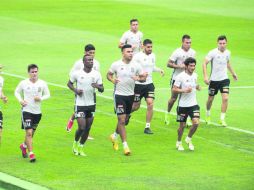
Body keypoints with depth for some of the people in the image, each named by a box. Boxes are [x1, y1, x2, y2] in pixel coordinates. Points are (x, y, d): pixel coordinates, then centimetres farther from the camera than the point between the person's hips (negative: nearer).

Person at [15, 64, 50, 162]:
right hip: (26, 110, -3)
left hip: (37, 111, 3)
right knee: (29, 132, -14)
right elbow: (17, 92, 10)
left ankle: (24, 146, 45)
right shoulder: (23, 83, -5)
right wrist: (20, 100, -8)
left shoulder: (42, 83, -1)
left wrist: (41, 98, -12)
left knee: (32, 132, 16)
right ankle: (31, 154, -12)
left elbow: (48, 94, 8)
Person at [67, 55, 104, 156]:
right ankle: (75, 142, 19)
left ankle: (81, 147, 26)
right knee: (82, 127, -11)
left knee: (87, 128, 7)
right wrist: (75, 90, -11)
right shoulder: (77, 74, -7)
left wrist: (97, 86, -20)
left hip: (91, 104, 4)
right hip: (80, 104, -4)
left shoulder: (96, 74, 0)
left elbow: (101, 89, 4)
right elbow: (69, 83, 8)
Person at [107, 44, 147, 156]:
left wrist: (139, 78, -18)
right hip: (119, 95, -4)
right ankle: (125, 145, -9)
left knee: (125, 119, 16)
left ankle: (115, 136, 42)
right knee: (122, 120, -10)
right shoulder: (116, 65, -6)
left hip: (130, 95, 4)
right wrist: (112, 80, -15)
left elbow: (143, 77, 5)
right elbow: (109, 74, 7)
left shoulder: (136, 66, 1)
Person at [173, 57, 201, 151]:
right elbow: (174, 89, -12)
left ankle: (189, 139, 14)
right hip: (183, 105, -4)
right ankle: (179, 143, 27)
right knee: (182, 125, 5)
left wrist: (197, 87, 4)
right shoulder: (180, 76, -11)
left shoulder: (195, 75, 7)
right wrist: (184, 90, -24)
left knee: (196, 123, -10)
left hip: (193, 104, 4)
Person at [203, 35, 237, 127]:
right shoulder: (213, 53, -15)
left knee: (225, 98, -12)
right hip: (214, 80, -3)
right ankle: (208, 115, 37)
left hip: (224, 79, 3)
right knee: (210, 99, 11)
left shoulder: (227, 52, 1)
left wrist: (233, 73, 29)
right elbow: (205, 63, -17)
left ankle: (222, 119, -5)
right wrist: (205, 76, -26)